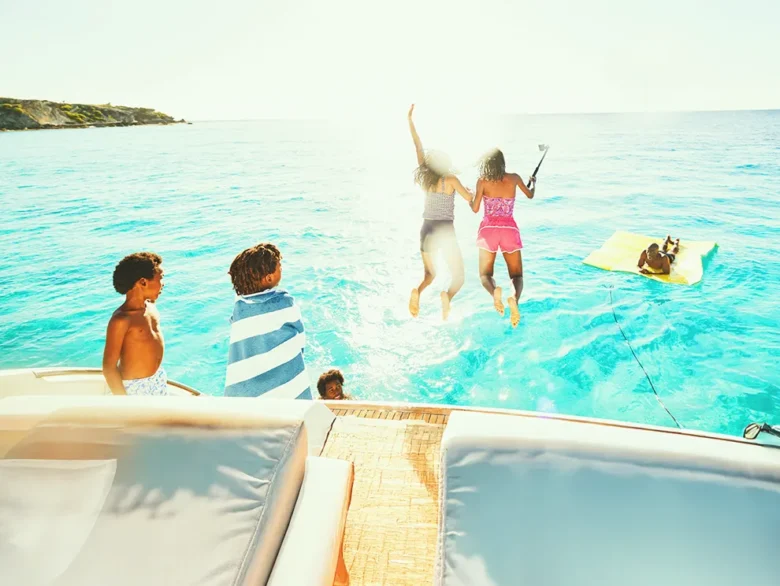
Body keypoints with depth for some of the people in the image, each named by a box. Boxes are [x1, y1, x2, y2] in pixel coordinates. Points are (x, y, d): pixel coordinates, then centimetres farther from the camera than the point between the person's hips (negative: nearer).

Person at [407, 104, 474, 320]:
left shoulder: (425, 178, 2)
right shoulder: (450, 179, -8)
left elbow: (418, 146, 6)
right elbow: (468, 198, -1)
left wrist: (410, 120, 10)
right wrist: (471, 190, 22)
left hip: (427, 230, 4)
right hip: (446, 231, -4)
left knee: (429, 275, 17)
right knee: (458, 277, 10)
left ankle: (417, 292, -16)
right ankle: (447, 296, -21)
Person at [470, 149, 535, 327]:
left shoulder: (482, 181, -1)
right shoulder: (514, 178, 6)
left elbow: (475, 209, 2)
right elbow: (530, 195, 24)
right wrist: (533, 182, 45)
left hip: (489, 229, -1)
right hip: (510, 229, 1)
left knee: (485, 274, 8)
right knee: (517, 275, 6)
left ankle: (494, 291, -31)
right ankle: (514, 298, -31)